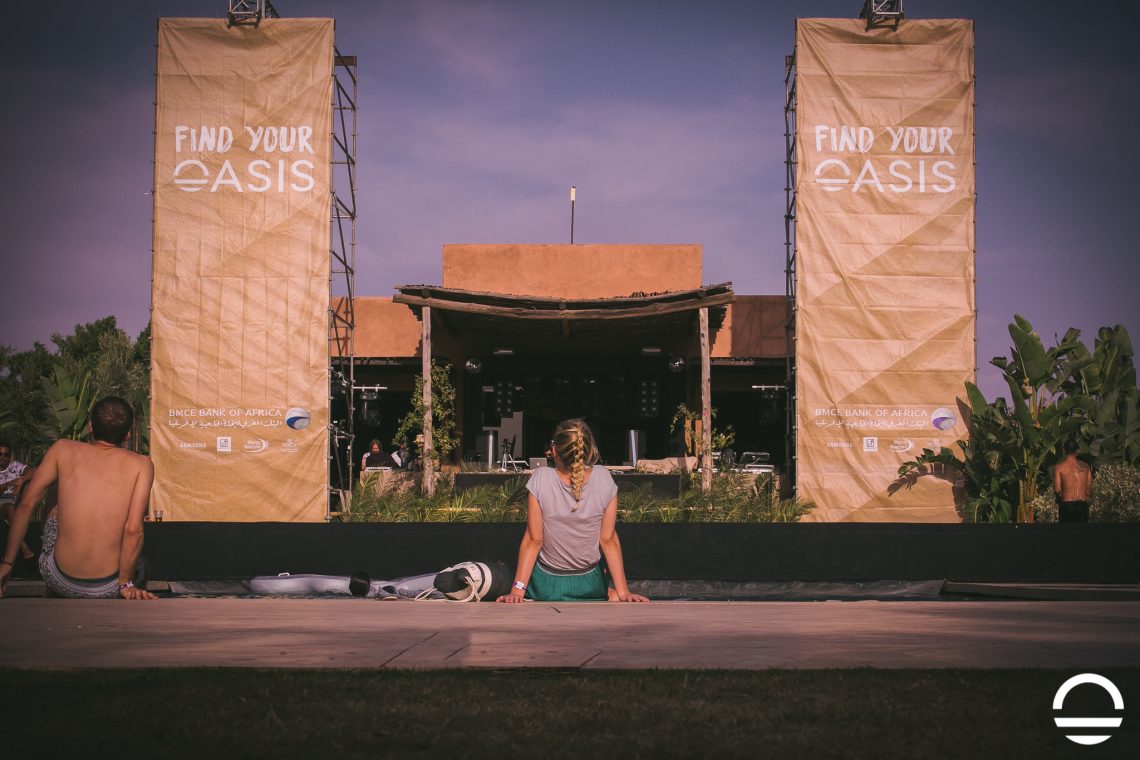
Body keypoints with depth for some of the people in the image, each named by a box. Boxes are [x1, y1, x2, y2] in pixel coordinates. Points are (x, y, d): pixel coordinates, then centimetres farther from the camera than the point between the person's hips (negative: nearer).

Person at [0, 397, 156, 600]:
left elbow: (26, 504, 1)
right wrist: (126, 584, -4)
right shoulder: (141, 465, -3)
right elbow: (133, 530, -13)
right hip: (107, 590, -1)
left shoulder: (62, 450, 3)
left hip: (60, 583, 2)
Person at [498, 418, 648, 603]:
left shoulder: (541, 479, -20)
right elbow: (608, 540, -10)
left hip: (545, 586, -1)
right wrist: (623, 592, -3)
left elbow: (533, 541, -15)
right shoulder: (603, 479, -16)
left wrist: (517, 590, -9)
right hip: (589, 585, 1)